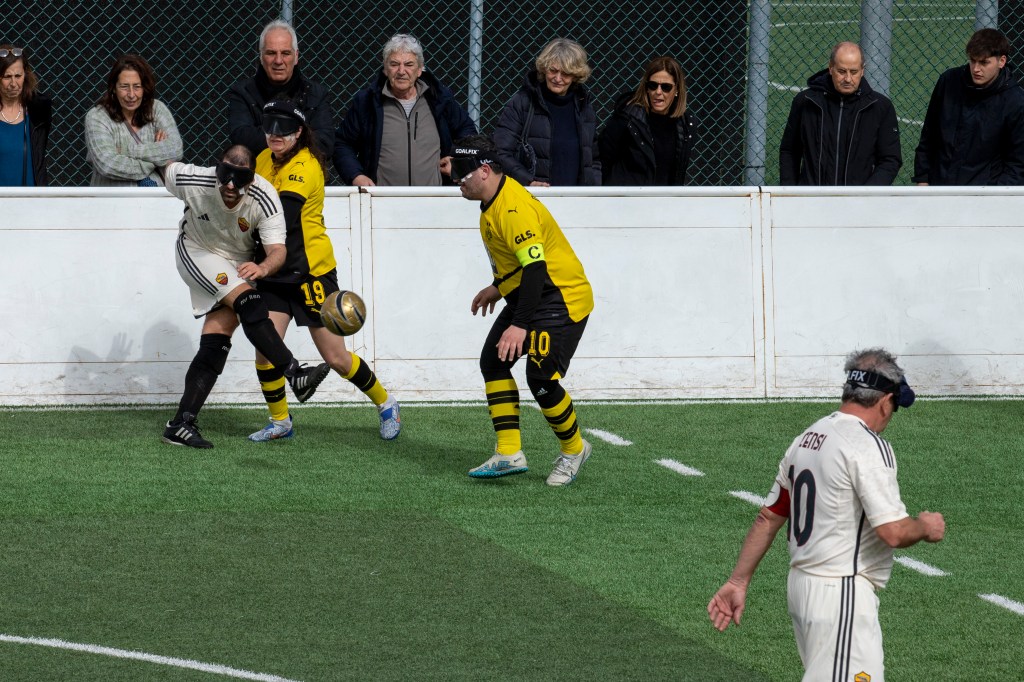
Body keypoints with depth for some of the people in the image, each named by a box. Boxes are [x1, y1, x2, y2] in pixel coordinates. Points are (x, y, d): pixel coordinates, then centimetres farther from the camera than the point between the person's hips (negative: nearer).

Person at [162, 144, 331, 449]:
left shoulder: (265, 200, -30)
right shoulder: (194, 181, -29)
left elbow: (278, 249, -37)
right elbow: (167, 168, -6)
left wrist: (263, 267, -59)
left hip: (237, 264, 2)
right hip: (196, 253, -2)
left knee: (216, 344, -7)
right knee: (248, 301, -26)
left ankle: (180, 425, -6)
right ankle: (295, 375, -30)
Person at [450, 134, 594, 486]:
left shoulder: (514, 209, -26)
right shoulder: (493, 203, 7)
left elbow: (536, 266, -32)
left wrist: (520, 325, -36)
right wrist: (498, 287, 31)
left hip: (561, 297, -11)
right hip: (526, 296, 11)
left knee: (540, 376, -17)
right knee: (492, 361, 7)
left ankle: (573, 449, 6)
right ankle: (509, 453, 7)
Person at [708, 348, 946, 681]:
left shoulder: (805, 439, 11)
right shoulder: (868, 445, -15)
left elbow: (767, 518, 15)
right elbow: (893, 532, -22)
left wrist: (738, 582, 19)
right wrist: (926, 527, -1)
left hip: (801, 586, 10)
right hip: (842, 596, -10)